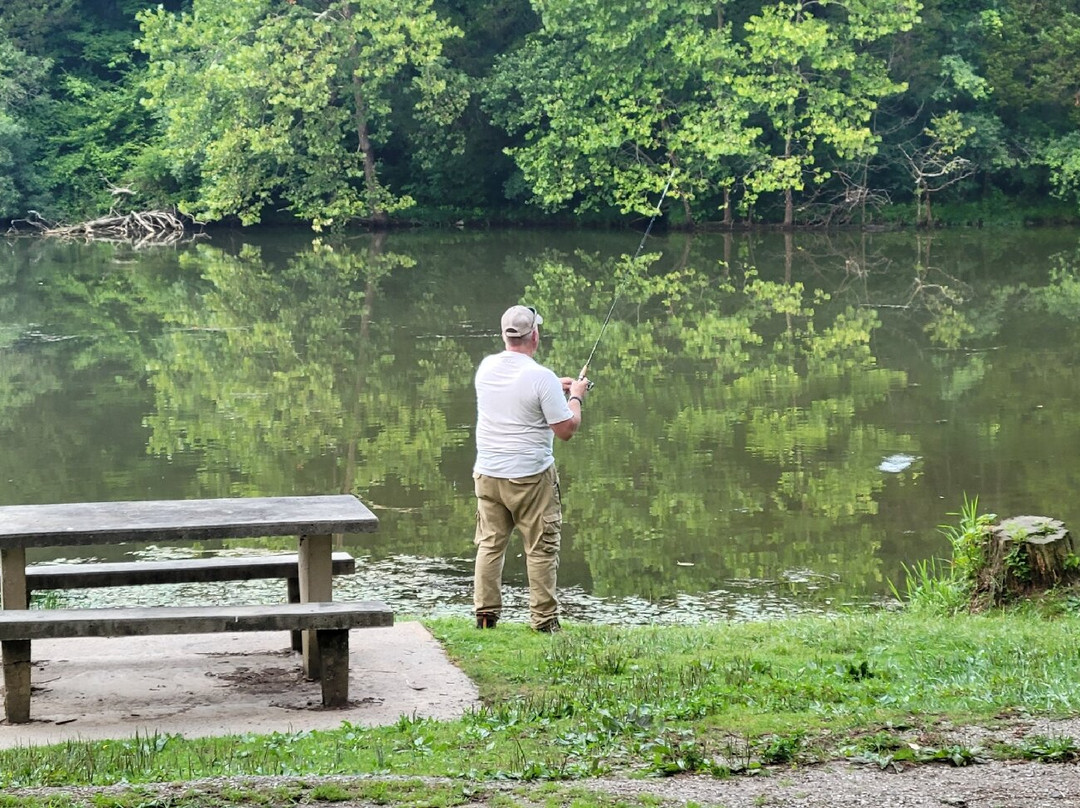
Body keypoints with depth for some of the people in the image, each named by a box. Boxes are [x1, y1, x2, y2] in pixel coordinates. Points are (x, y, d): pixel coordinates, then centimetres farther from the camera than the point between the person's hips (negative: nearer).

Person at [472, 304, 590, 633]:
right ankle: (543, 618, 5)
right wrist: (575, 397, 5)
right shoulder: (541, 377, -17)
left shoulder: (486, 368, 2)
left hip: (488, 473, 5)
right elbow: (566, 430, -13)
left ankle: (485, 612, 14)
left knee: (489, 544, 12)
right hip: (531, 476, -5)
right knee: (542, 548, 3)